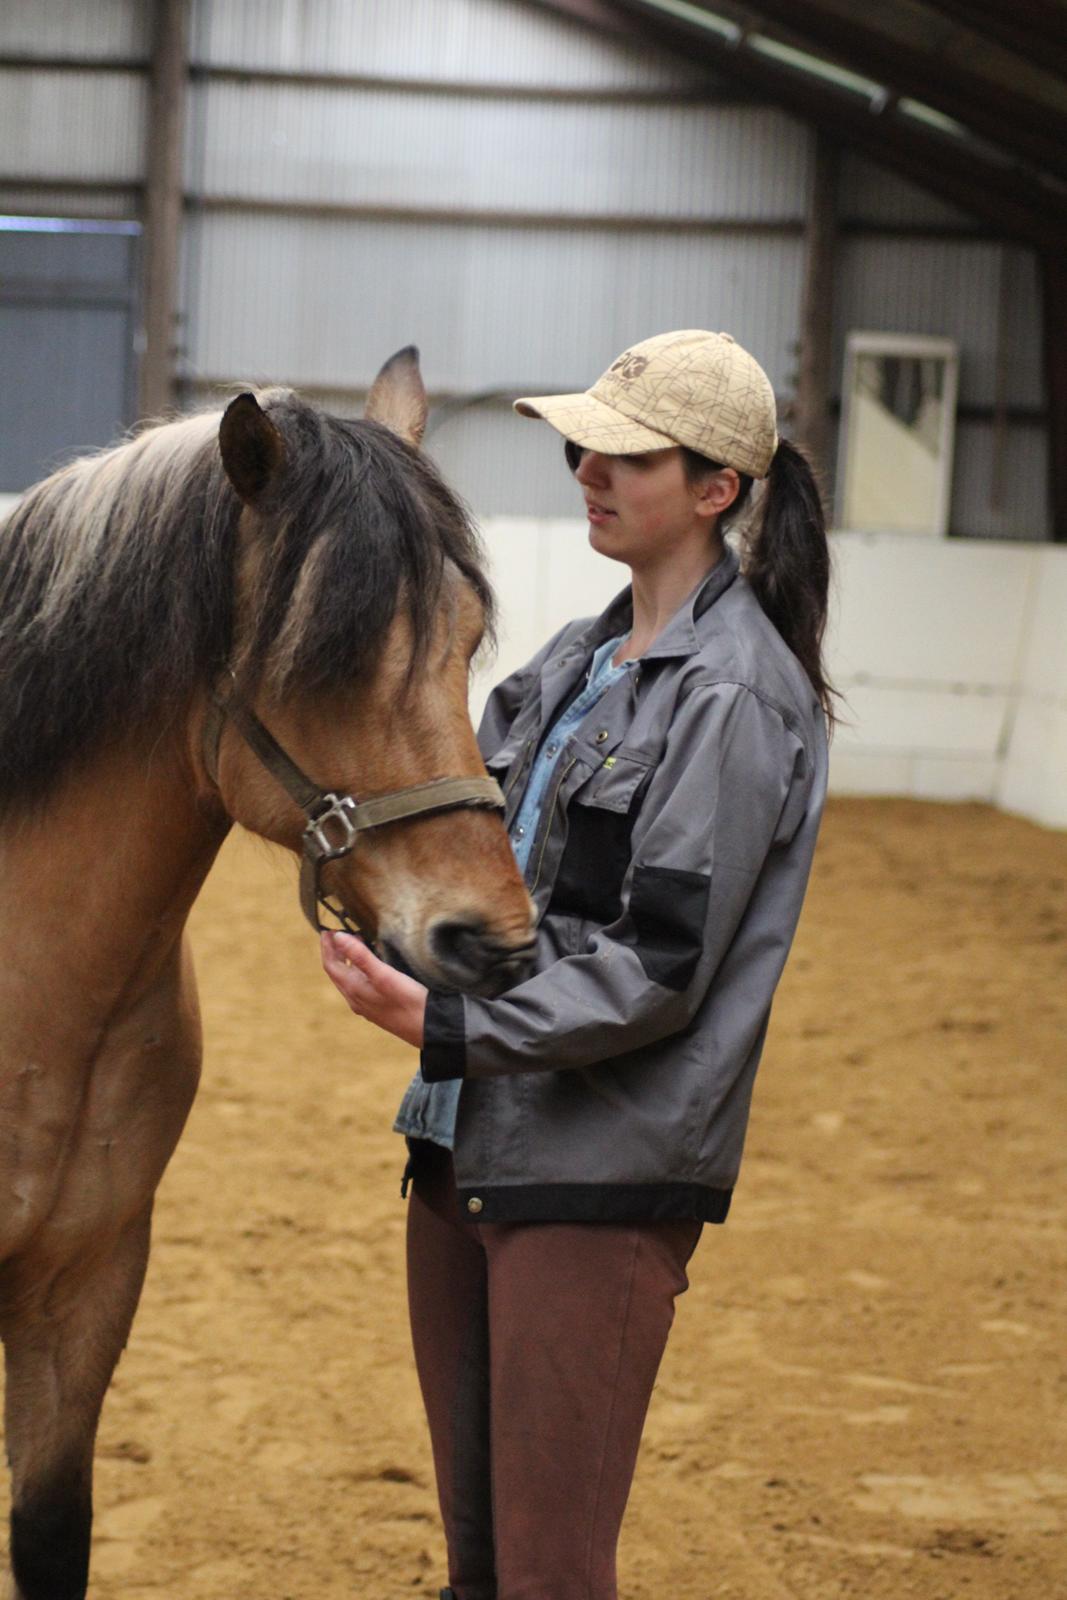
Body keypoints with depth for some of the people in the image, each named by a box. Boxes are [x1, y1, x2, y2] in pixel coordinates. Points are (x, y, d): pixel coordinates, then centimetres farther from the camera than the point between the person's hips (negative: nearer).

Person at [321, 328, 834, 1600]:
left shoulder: (737, 694, -14)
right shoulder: (578, 660, 13)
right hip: (467, 1141, 9)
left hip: (603, 1171, -9)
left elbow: (658, 965, -19)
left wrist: (446, 1026, -25)